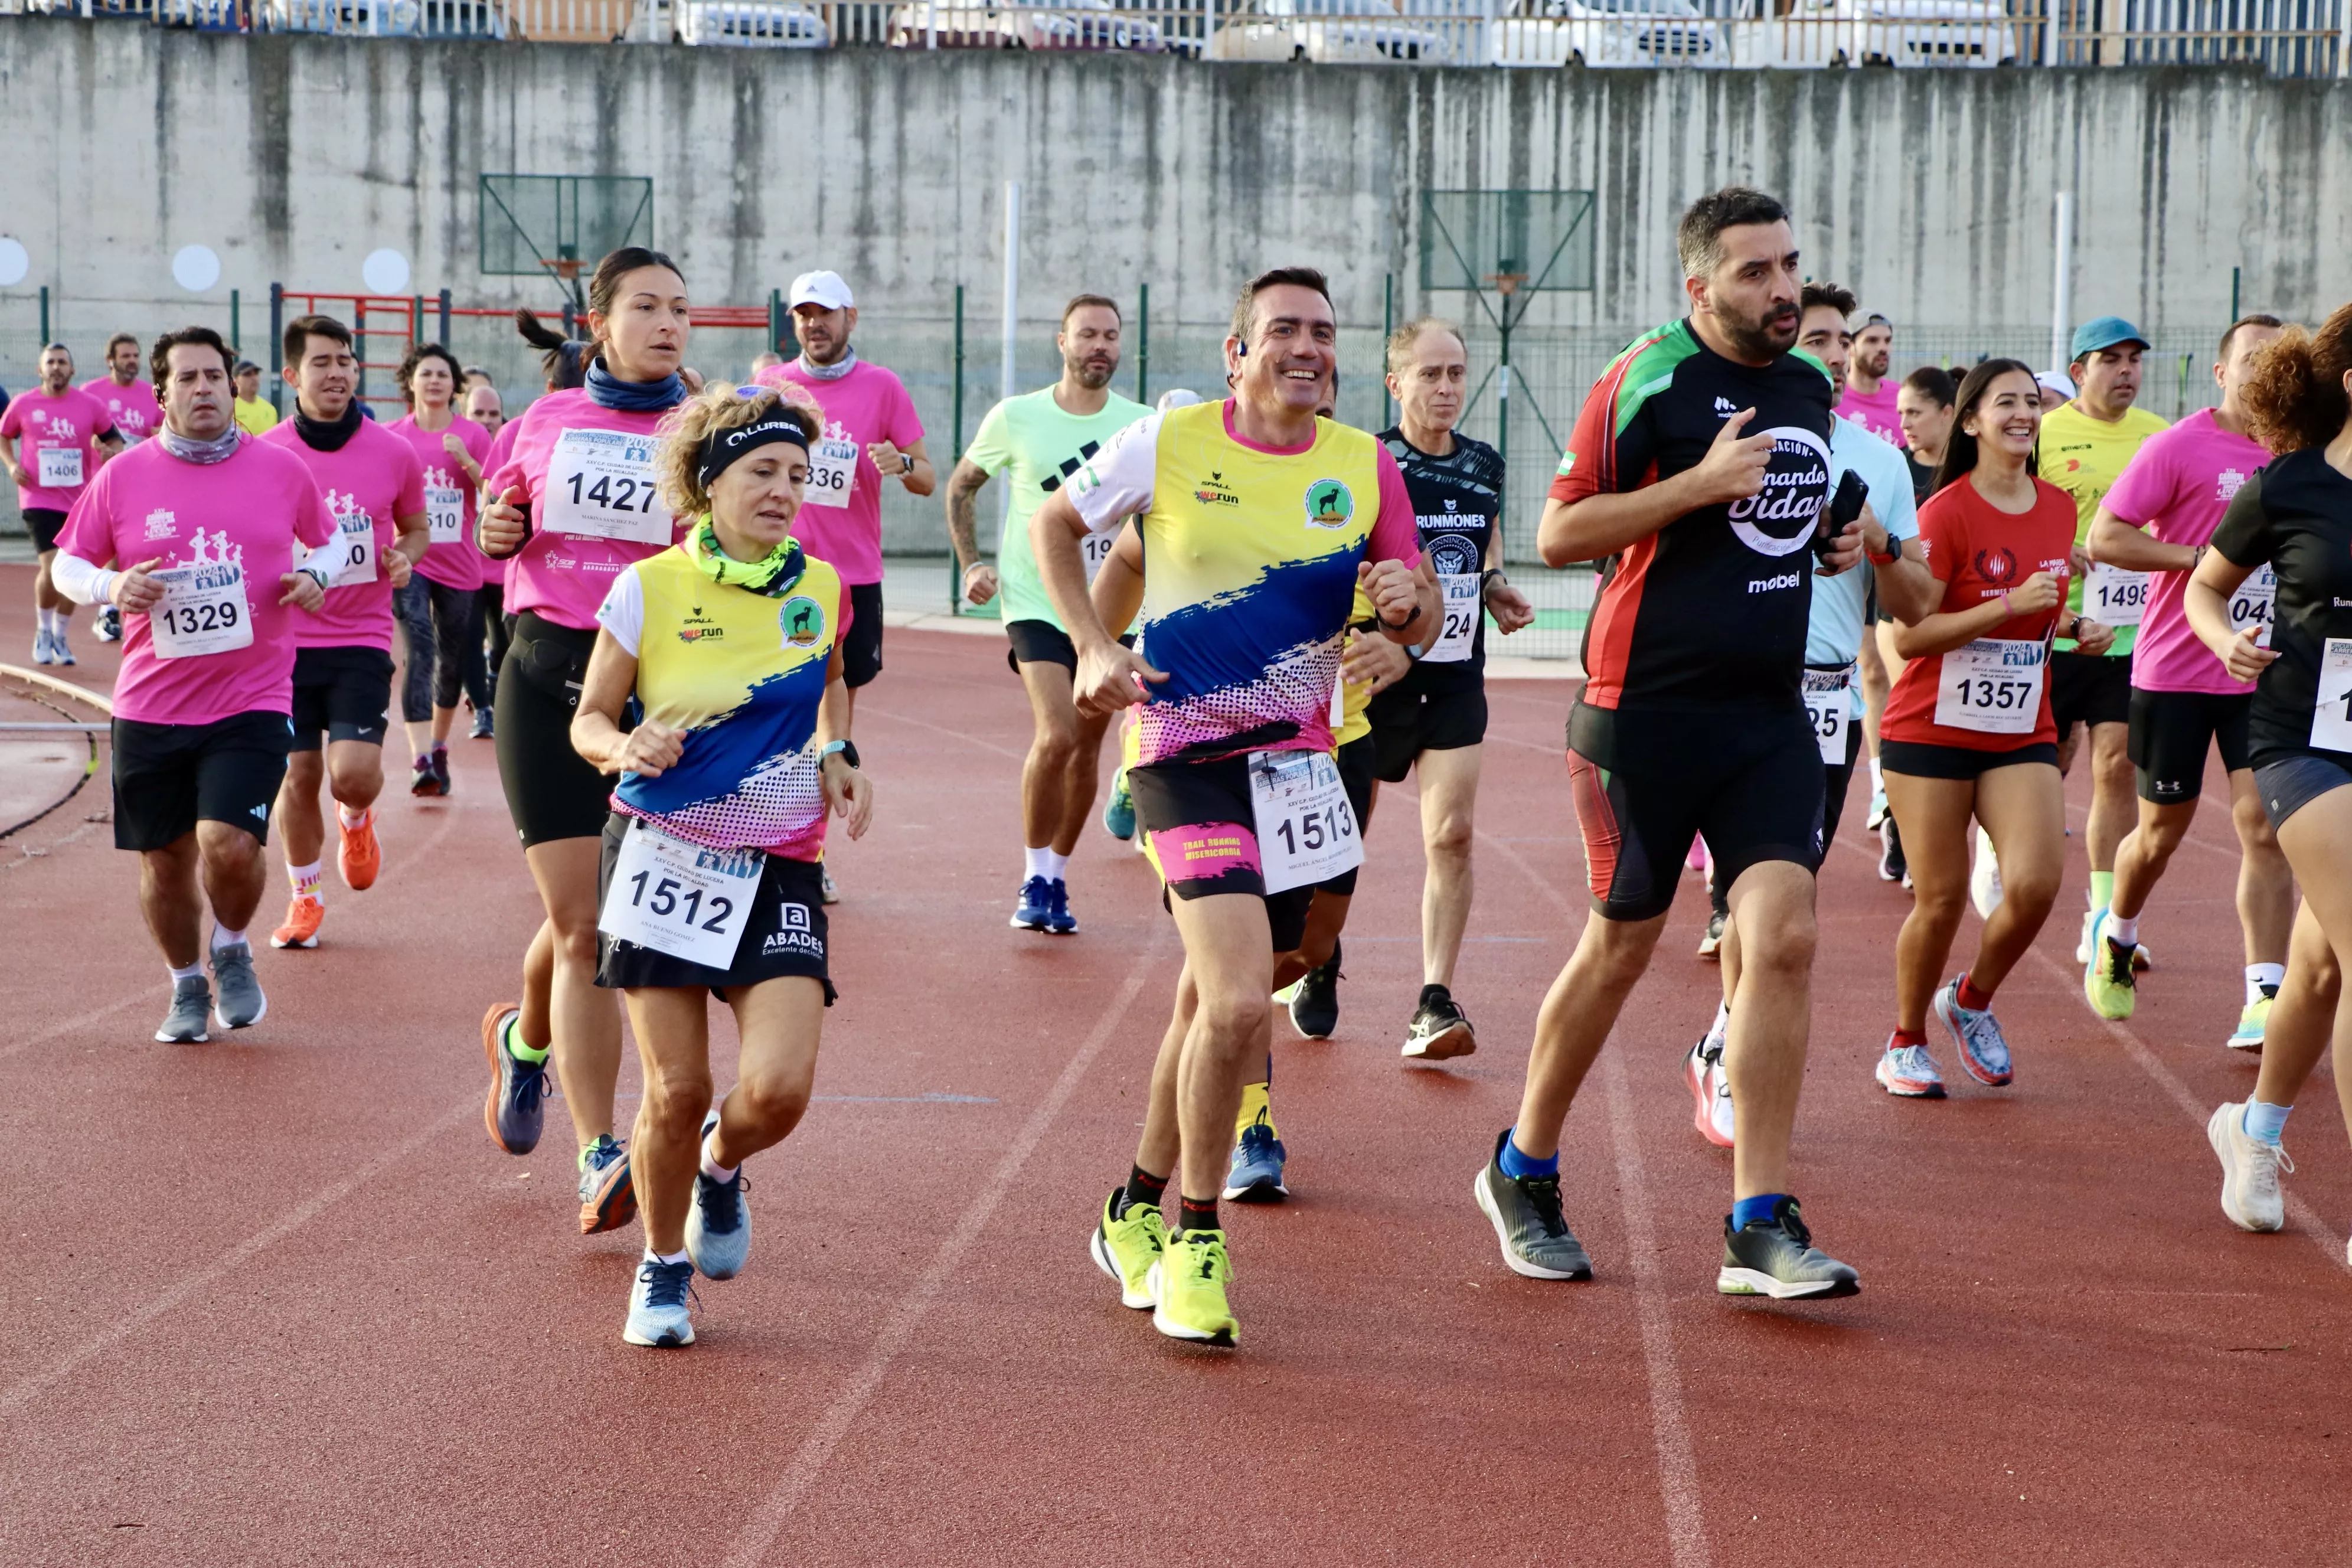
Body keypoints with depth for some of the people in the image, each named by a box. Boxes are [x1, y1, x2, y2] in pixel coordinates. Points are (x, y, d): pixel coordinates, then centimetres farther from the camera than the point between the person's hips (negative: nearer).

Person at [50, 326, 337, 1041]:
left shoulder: (283, 470, 1)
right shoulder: (122, 478, 0)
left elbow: (326, 538, 18)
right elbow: (67, 565, 8)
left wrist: (315, 575, -4)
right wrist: (112, 586, -12)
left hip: (252, 700, -1)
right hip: (151, 706, 1)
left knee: (230, 843, -17)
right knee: (165, 860, 8)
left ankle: (232, 948, 15)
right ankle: (187, 987, 32)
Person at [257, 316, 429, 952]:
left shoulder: (394, 454, -1)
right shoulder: (264, 454, -3)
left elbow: (415, 526, 15)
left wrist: (404, 557, -7)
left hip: (363, 638, -1)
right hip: (288, 637, 1)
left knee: (354, 774, -14)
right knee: (298, 774, 5)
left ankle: (357, 820, 24)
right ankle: (306, 896, 25)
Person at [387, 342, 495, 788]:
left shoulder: (473, 435, 2)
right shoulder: (392, 437, 3)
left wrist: (466, 461, -16)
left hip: (459, 564, 2)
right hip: (409, 559, -2)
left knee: (452, 659, 12)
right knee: (419, 648, -19)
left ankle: (439, 747, 32)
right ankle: (422, 757, -27)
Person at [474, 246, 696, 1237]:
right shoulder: (545, 422, 9)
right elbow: (503, 518, 23)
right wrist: (498, 533, 2)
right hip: (548, 671, 0)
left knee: (583, 918, 6)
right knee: (583, 923, -6)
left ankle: (527, 1040, 39)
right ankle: (600, 1159, -1)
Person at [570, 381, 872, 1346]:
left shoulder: (819, 587, 3)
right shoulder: (648, 589, -6)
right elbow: (588, 720, 2)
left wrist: (836, 755, 7)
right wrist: (624, 747, -20)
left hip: (778, 868, 2)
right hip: (662, 856, -2)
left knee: (779, 1086, -14)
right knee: (676, 1090, -3)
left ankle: (722, 1169, 22)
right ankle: (663, 1269, 22)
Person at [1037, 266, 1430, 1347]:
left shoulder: (1365, 467, 2)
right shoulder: (1168, 445, -5)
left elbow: (1416, 622, 10)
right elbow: (1055, 524, 10)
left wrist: (1405, 604, -14)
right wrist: (1092, 645, -2)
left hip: (1295, 759, 4)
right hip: (1184, 757, -4)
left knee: (1211, 997, 15)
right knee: (1240, 999, -19)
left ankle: (1140, 1211, 37)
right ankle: (1196, 1239, 0)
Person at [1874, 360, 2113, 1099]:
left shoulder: (2058, 507, 7)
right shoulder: (1947, 512, -12)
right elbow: (1909, 635, -16)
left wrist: (2076, 627, 3)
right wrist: (2011, 604, -23)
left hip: (2023, 734, 5)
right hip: (1932, 730, -4)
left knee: (2036, 882, -13)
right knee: (1942, 897, -2)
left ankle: (1972, 1000, 16)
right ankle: (1907, 1043, 20)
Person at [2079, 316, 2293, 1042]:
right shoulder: (2179, 447, -8)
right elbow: (2104, 539, -12)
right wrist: (2200, 558, -19)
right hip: (2175, 670, -3)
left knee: (2266, 827, -9)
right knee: (2162, 831, 8)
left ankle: (2264, 999, -10)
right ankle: (2115, 940, 37)